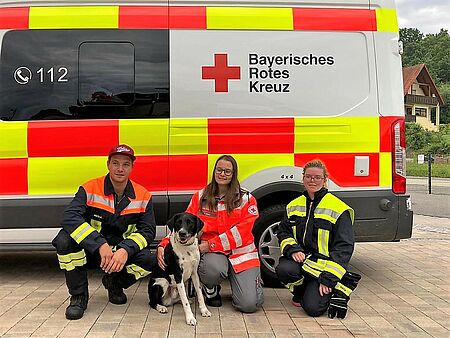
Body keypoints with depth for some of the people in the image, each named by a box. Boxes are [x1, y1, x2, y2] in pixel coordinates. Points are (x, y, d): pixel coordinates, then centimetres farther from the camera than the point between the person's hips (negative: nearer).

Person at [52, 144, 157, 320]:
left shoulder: (143, 196, -5)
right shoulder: (90, 189, -12)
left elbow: (148, 230, -8)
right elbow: (70, 218, -27)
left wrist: (125, 250, -28)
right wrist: (101, 245, -37)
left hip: (122, 252, 2)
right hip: (90, 251, -1)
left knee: (148, 259, -27)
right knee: (65, 239, -31)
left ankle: (114, 283, 9)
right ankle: (78, 296, -10)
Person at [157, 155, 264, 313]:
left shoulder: (246, 199, 0)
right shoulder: (200, 197, 8)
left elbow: (242, 230, -10)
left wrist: (211, 244, -18)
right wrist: (164, 245, -15)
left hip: (240, 253, -1)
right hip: (211, 253, 1)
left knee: (248, 304, -18)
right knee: (213, 269, -38)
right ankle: (211, 290, 2)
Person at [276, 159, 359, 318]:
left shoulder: (339, 210, -6)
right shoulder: (294, 206, 11)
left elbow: (344, 247, -8)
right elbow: (283, 232, 13)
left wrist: (328, 278, -15)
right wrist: (293, 249, -11)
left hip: (323, 264, -4)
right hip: (299, 258, 4)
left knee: (313, 308, -21)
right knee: (283, 269, -31)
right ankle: (299, 292, 4)